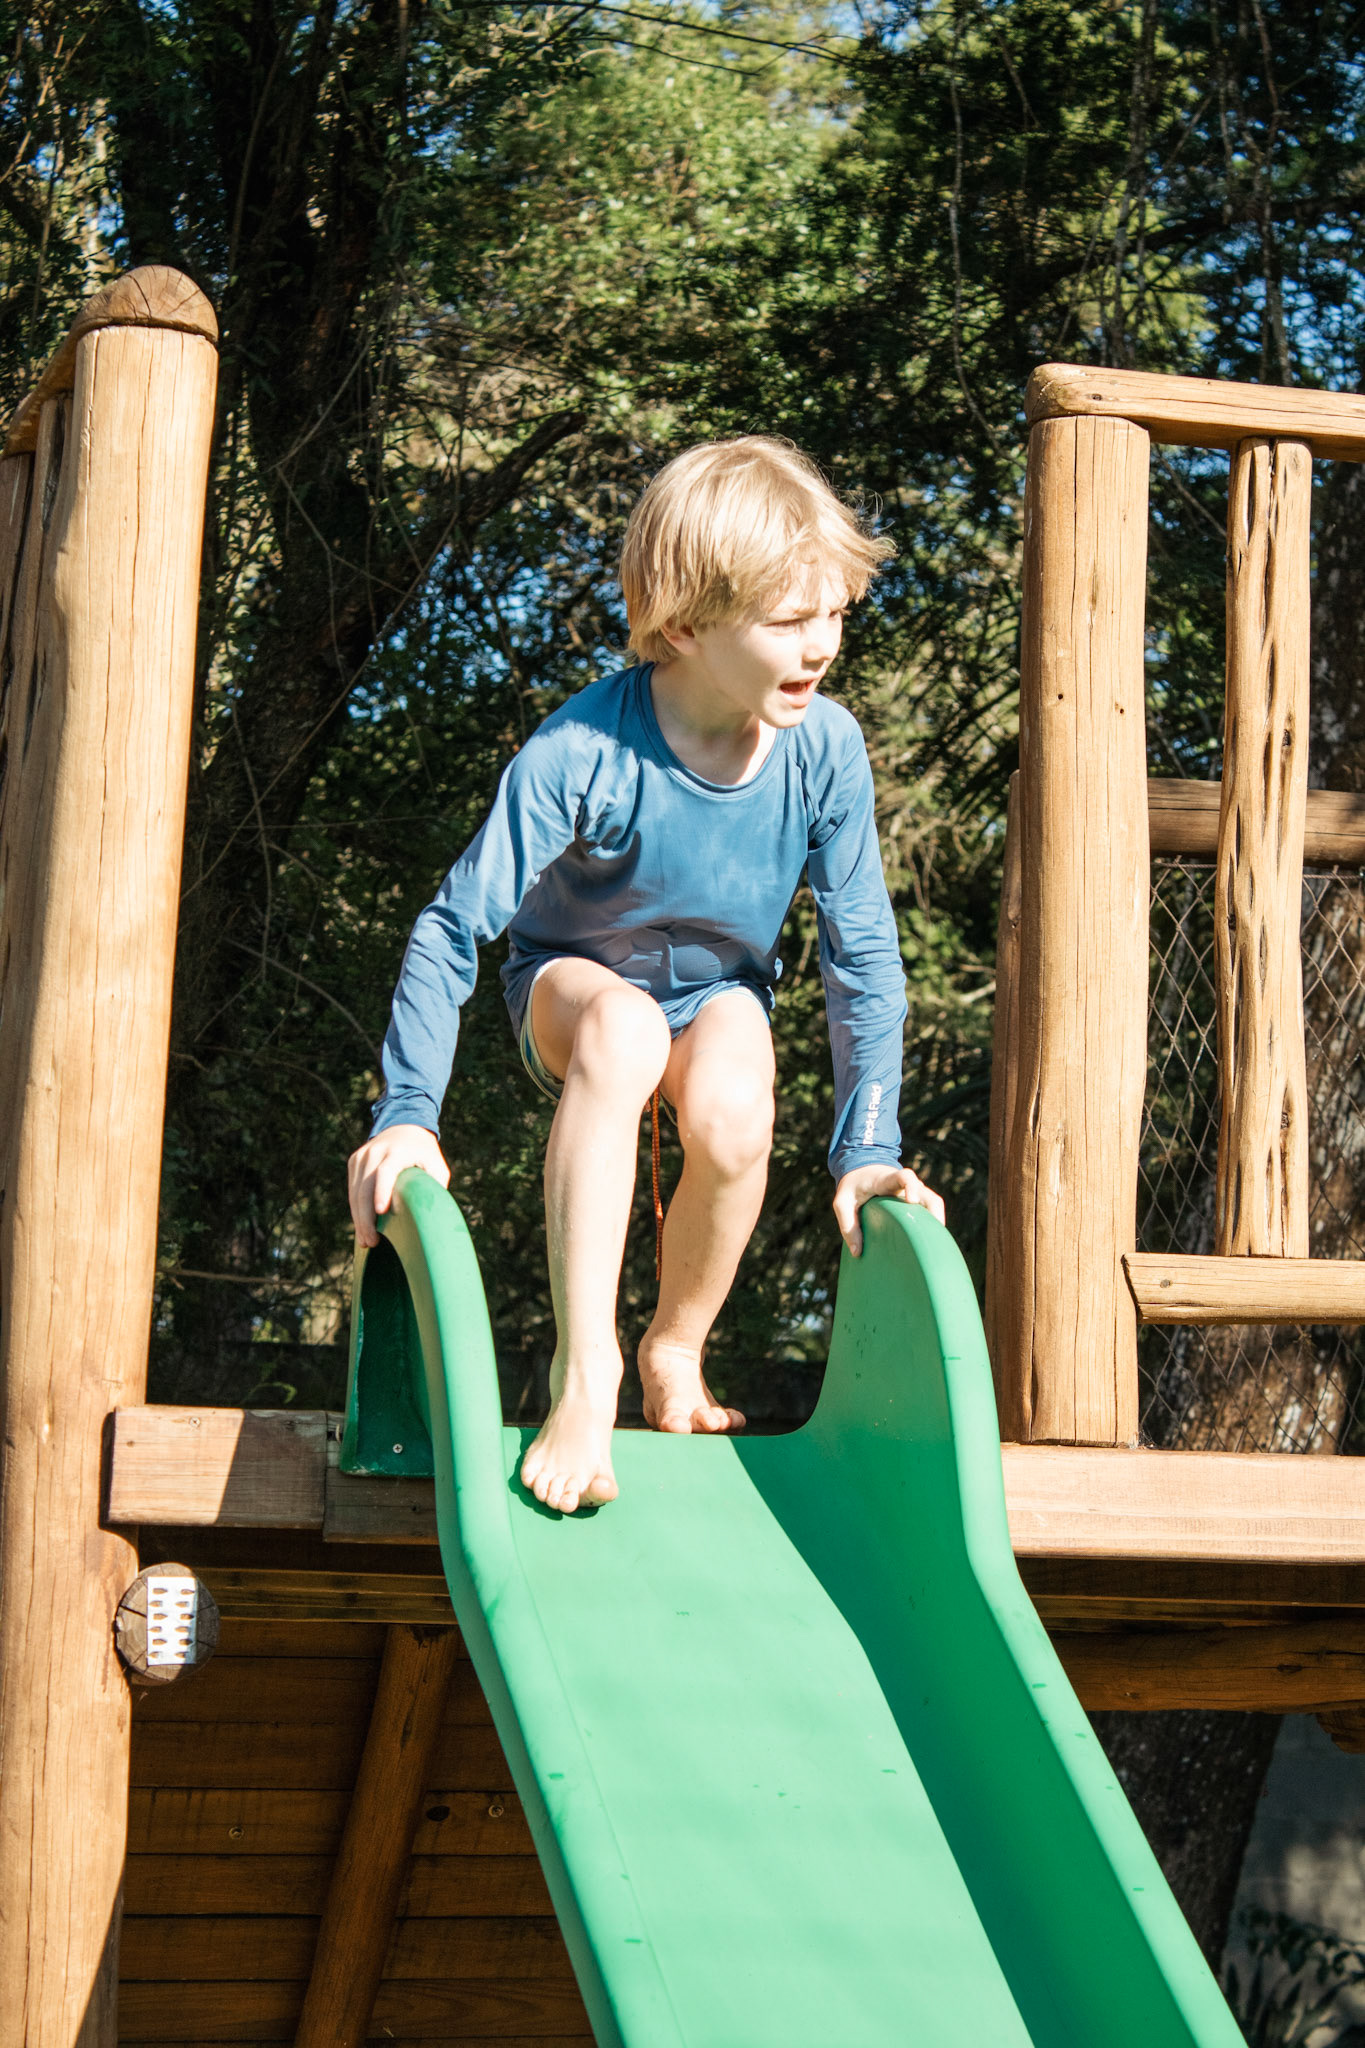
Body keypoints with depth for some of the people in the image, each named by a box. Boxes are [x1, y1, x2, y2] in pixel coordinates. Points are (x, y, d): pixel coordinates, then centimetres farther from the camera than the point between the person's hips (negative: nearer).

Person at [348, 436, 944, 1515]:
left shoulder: (825, 748, -20)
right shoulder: (583, 750, -29)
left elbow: (864, 956, -10)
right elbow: (453, 928, -24)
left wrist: (867, 1147, -13)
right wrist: (408, 1115, -27)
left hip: (720, 988, 2)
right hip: (573, 980, -2)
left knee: (733, 1113, -33)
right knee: (622, 1031, -39)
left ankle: (678, 1349, -2)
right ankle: (585, 1368, -31)